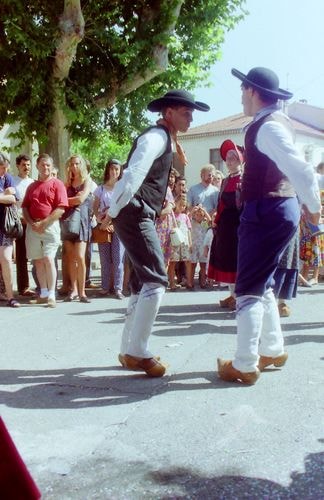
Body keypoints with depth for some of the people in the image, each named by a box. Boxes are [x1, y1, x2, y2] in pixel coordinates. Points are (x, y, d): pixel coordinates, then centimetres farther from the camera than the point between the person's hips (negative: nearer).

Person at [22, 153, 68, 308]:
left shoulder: (57, 184, 0)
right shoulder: (31, 186, 17)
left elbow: (61, 209, -9)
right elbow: (25, 208, 14)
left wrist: (43, 223, -13)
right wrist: (32, 223, -5)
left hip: (50, 226, -5)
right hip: (33, 227, 5)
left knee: (48, 259, -13)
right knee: (38, 260, 6)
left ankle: (51, 295, -9)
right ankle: (43, 293, 14)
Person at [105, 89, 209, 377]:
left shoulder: (164, 139, 22)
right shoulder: (156, 136, -10)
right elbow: (133, 174, -23)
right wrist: (113, 211, -19)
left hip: (142, 218, 10)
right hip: (135, 216, -10)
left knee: (144, 283, 12)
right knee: (156, 280, -13)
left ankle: (129, 350, 19)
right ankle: (137, 352, -7)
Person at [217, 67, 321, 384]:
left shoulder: (268, 127, -17)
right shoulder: (273, 122, 15)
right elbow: (296, 167, 20)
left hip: (267, 212, -10)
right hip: (272, 210, 10)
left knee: (249, 288, -5)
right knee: (262, 284, 18)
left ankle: (244, 366, 2)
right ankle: (273, 351, 29)